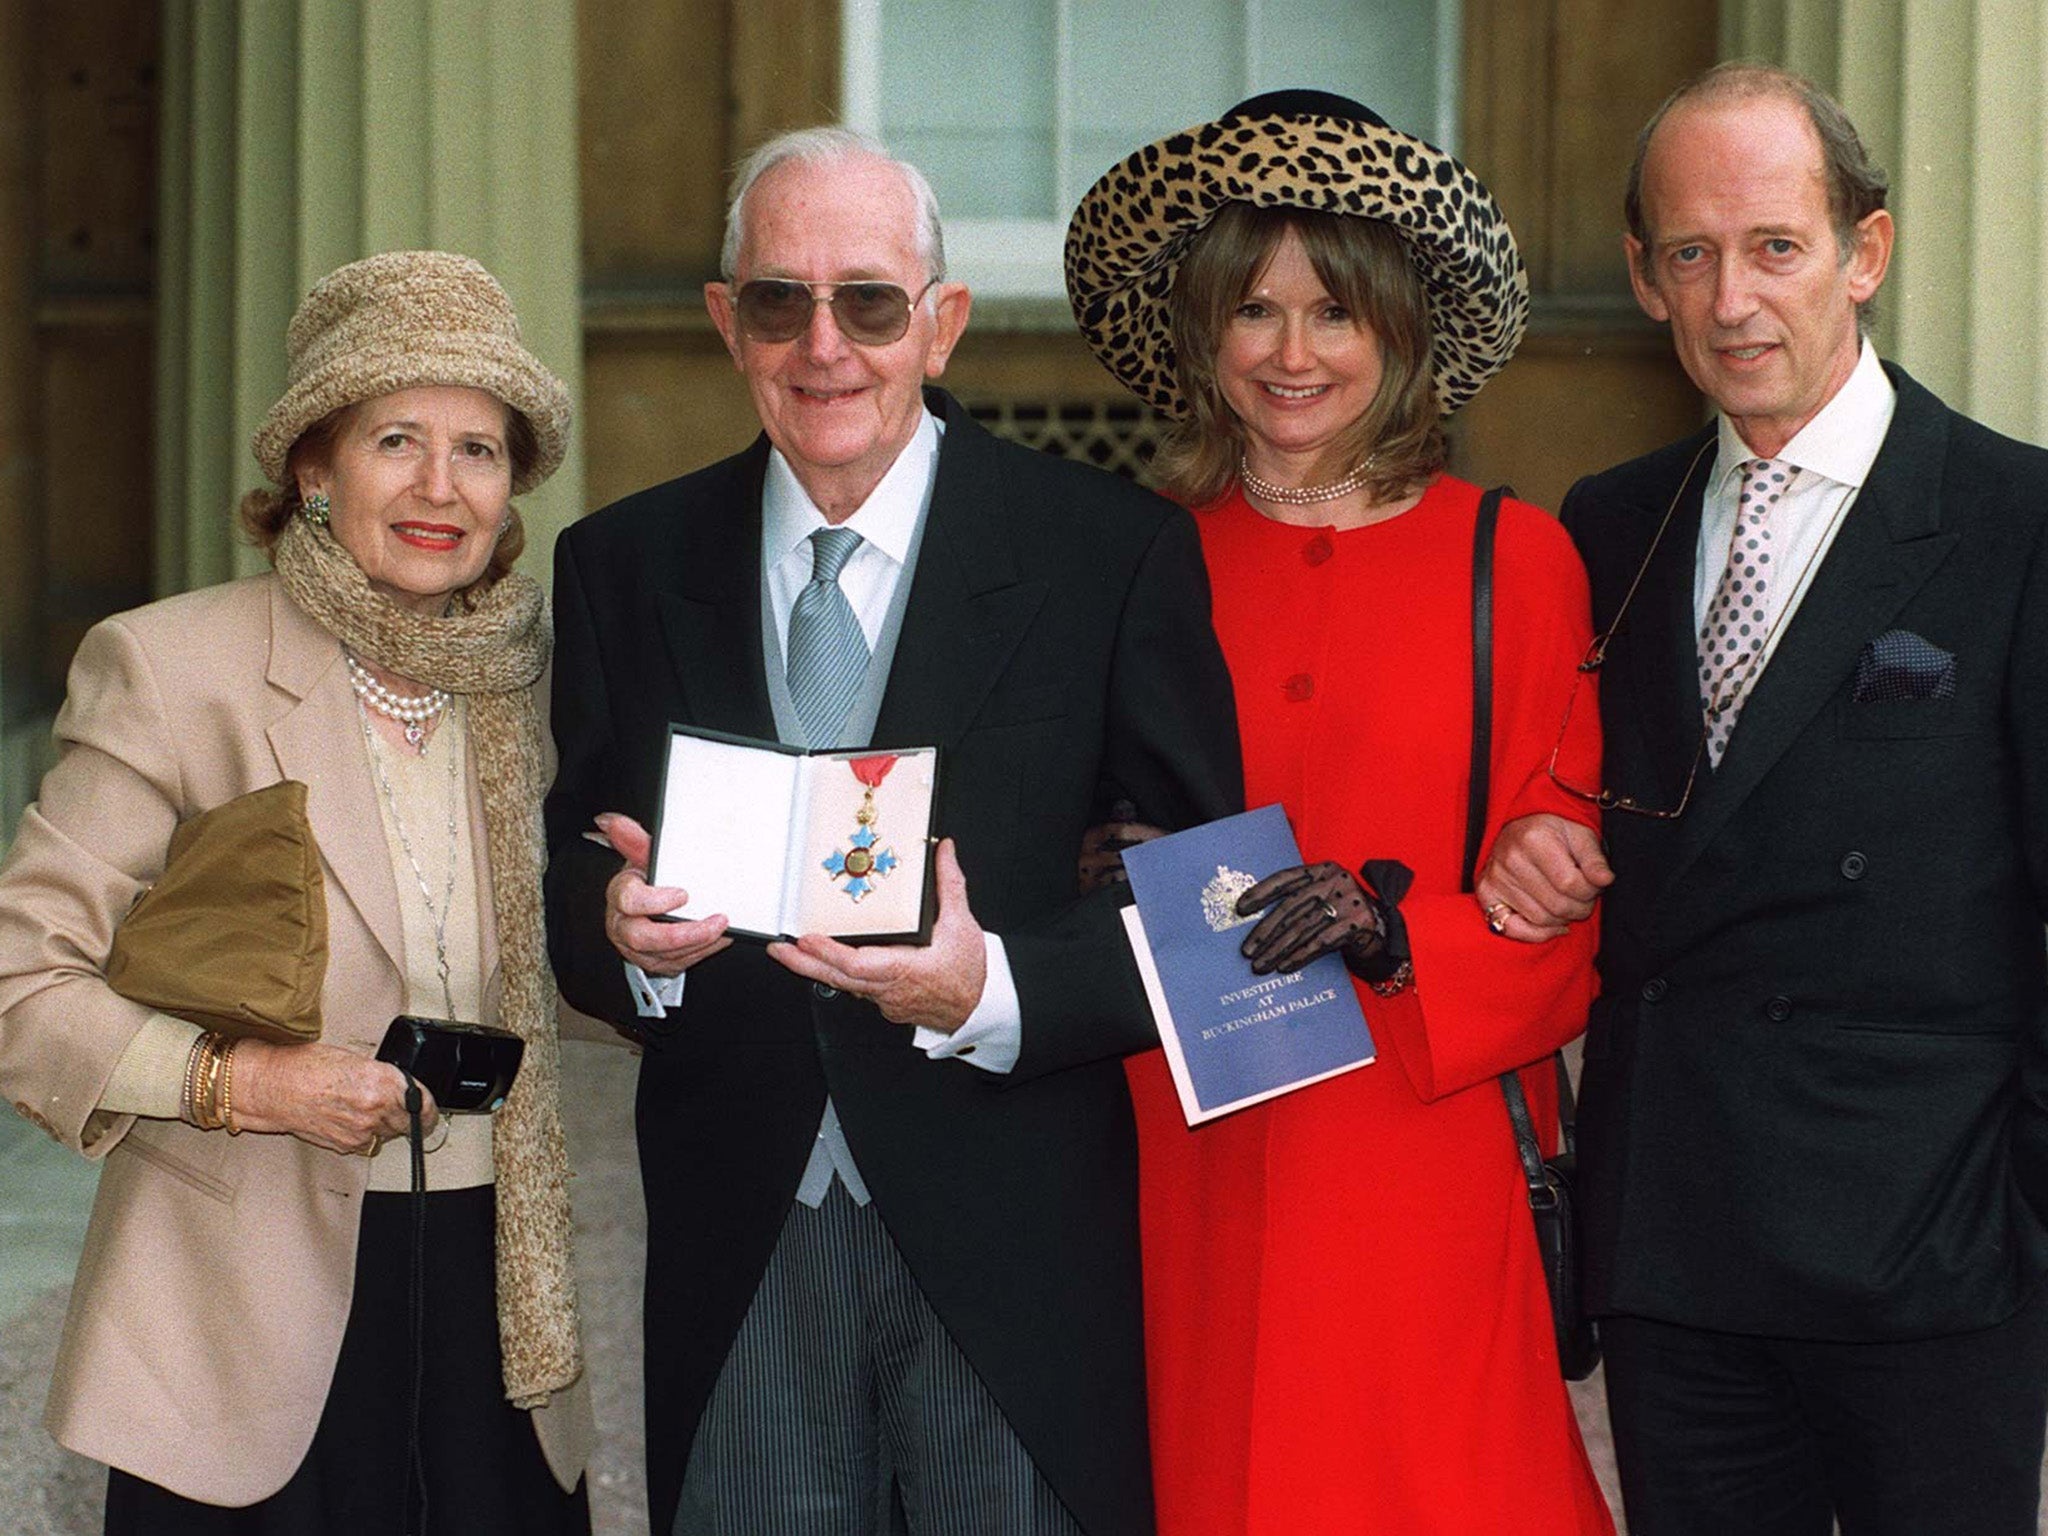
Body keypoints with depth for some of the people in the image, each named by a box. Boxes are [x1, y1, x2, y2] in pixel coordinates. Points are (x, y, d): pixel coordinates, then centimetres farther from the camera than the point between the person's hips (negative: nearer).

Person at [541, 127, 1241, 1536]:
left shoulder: (1113, 552, -4)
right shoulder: (623, 566, 6)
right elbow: (573, 886, 8)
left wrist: (995, 990, -21)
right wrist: (622, 930, -15)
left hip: (1018, 1257, -2)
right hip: (738, 1253, 2)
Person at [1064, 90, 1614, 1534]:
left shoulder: (1517, 562, 2)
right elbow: (1077, 853, 15)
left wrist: (1394, 926, -15)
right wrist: (1110, 884, -7)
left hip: (1435, 1146, -1)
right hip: (1198, 1160, 2)